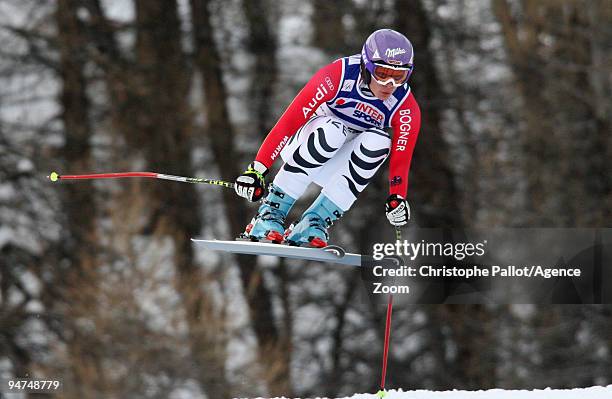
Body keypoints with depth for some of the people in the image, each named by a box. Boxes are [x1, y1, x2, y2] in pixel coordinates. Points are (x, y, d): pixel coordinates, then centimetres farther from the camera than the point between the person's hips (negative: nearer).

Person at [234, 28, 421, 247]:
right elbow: (289, 121, -28)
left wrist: (397, 198, -25)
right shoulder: (337, 76, -27)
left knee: (378, 141, -28)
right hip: (304, 145, -3)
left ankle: (314, 223, -26)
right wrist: (257, 169, -33)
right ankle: (270, 212, -29)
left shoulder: (407, 109, -17)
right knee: (332, 130, -35)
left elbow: (401, 158, -9)